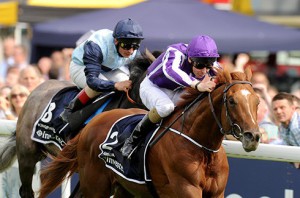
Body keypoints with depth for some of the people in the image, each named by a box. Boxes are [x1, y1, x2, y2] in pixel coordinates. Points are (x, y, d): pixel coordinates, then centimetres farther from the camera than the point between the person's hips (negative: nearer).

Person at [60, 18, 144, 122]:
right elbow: (91, 80, -50)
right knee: (98, 86, -37)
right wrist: (116, 85, -66)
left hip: (107, 69, 6)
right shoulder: (96, 46, -42)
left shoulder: (134, 52, -23)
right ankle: (70, 111, -19)